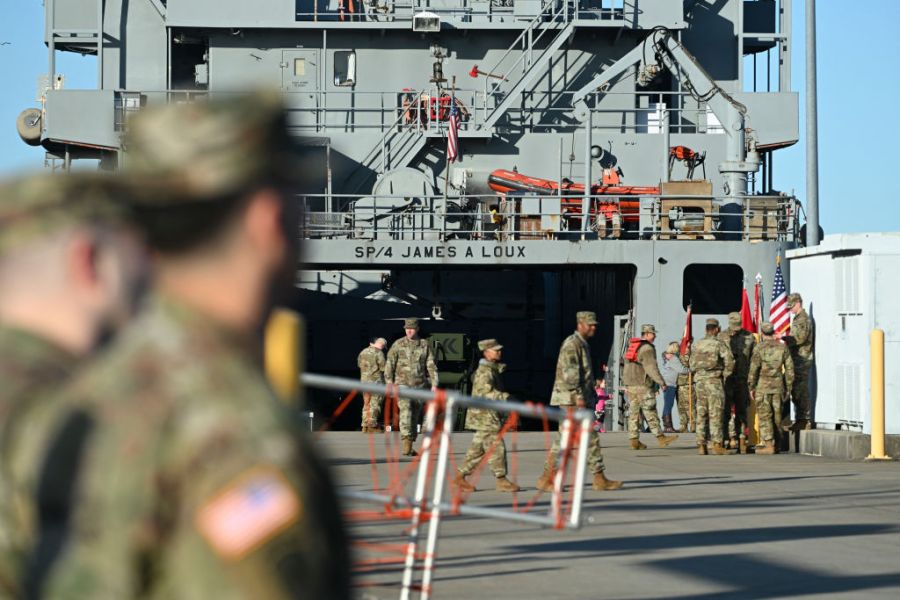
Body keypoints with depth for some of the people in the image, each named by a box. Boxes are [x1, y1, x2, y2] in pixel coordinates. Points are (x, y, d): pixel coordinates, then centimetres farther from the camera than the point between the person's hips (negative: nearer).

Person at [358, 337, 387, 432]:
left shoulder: (363, 352, 9)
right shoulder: (379, 353, -12)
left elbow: (359, 364, 20)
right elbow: (383, 367, -13)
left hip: (364, 380, 7)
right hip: (376, 381, -7)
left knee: (366, 404, 13)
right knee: (375, 404, -4)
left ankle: (365, 425, 14)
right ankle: (372, 425, -8)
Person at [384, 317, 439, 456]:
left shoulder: (425, 345, 4)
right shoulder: (398, 345, 0)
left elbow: (431, 365, 3)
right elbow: (389, 365, 0)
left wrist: (434, 384, -7)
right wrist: (389, 384, -6)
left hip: (419, 385, 3)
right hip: (402, 384, -3)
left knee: (415, 415, 7)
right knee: (405, 410, -21)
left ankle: (409, 446, 17)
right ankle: (406, 443, -31)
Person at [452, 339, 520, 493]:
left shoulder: (494, 369, 17)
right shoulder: (484, 372, -16)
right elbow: (485, 392, -28)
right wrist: (505, 397, -35)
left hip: (489, 415, 10)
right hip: (485, 416, -10)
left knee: (477, 449, 12)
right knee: (496, 448, -9)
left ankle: (460, 476, 15)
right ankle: (501, 480, -5)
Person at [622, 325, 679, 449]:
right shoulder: (647, 349, -11)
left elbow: (626, 366, 23)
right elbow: (652, 368, -19)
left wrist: (626, 384, 27)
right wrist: (662, 383, -18)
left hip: (630, 385, 9)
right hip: (642, 385, -9)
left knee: (634, 413, 7)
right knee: (650, 412, -7)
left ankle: (634, 441, 5)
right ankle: (660, 438, -6)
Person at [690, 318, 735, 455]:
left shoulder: (697, 345, 10)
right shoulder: (719, 344, -6)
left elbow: (692, 364, 12)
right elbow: (729, 361, -11)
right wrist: (725, 375, 2)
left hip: (700, 381, 5)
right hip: (714, 381, -5)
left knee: (701, 414, 7)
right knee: (715, 414, -5)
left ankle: (701, 445, 6)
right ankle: (717, 445, -8)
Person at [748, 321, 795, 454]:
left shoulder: (759, 348, -9)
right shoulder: (783, 347, 4)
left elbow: (753, 370, -9)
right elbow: (789, 369, 6)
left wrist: (751, 387, -1)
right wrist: (788, 387, 14)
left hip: (763, 386, -4)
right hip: (778, 386, 4)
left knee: (765, 416, -3)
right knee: (777, 416, 12)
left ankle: (769, 446, -7)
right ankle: (776, 444, 17)